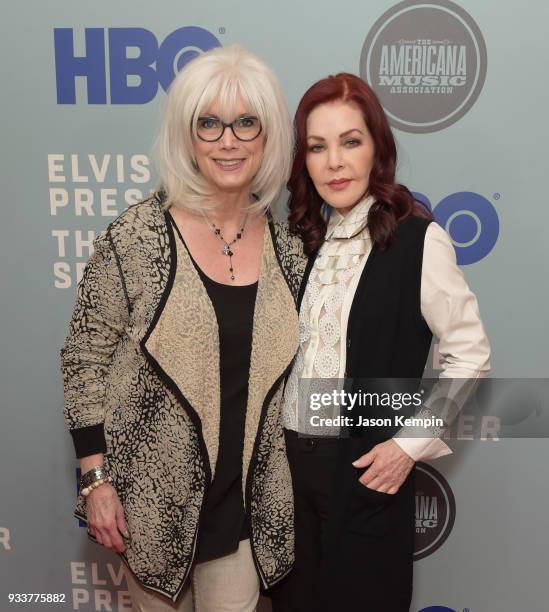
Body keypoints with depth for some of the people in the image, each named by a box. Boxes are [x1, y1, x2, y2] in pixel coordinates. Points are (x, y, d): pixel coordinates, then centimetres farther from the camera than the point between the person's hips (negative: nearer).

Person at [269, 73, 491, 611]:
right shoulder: (307, 237, 4)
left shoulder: (417, 239, -14)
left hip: (365, 470, -5)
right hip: (289, 457, 5)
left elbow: (470, 354, -10)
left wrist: (412, 444, -13)